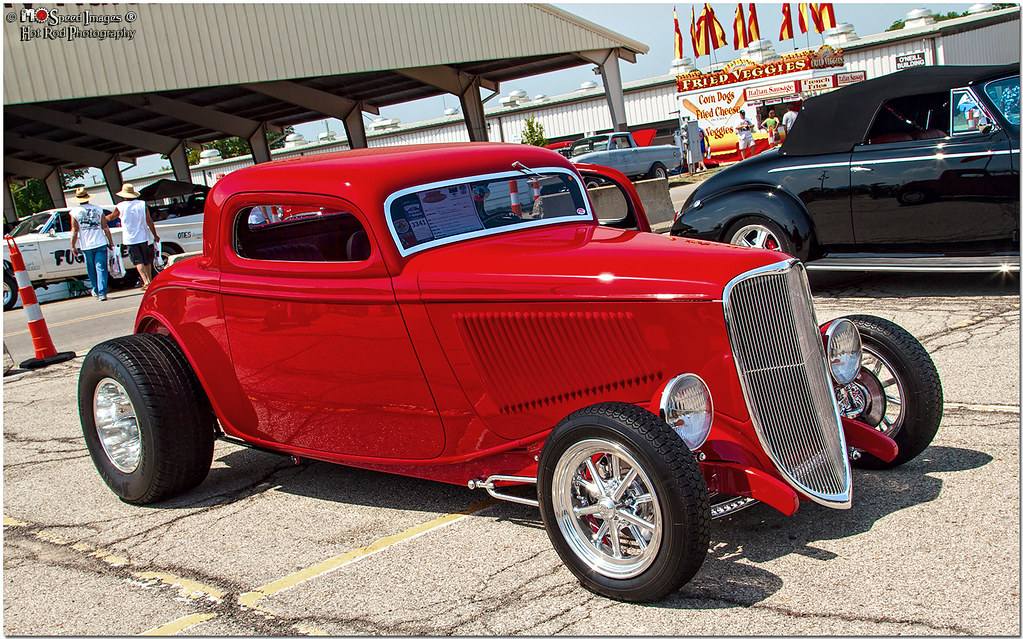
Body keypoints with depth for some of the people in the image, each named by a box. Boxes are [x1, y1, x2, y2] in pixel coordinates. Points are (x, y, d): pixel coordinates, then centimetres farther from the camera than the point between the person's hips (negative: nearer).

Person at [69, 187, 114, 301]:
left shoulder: (74, 212, -2)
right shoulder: (98, 209, 2)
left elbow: (74, 231, -4)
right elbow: (105, 228, 3)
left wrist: (73, 246, 2)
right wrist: (110, 241, 11)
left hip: (86, 246, 0)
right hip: (100, 244, 0)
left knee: (91, 270, 14)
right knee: (101, 268, -2)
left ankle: (96, 291, 27)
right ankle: (102, 293, -11)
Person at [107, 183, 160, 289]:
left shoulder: (120, 207, -5)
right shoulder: (142, 204, -2)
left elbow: (110, 217, 12)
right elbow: (149, 222, -3)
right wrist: (155, 235, 5)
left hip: (130, 239, -2)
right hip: (143, 237, 2)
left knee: (138, 262, -3)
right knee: (147, 261, 14)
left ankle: (146, 282, -16)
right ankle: (150, 281, 22)